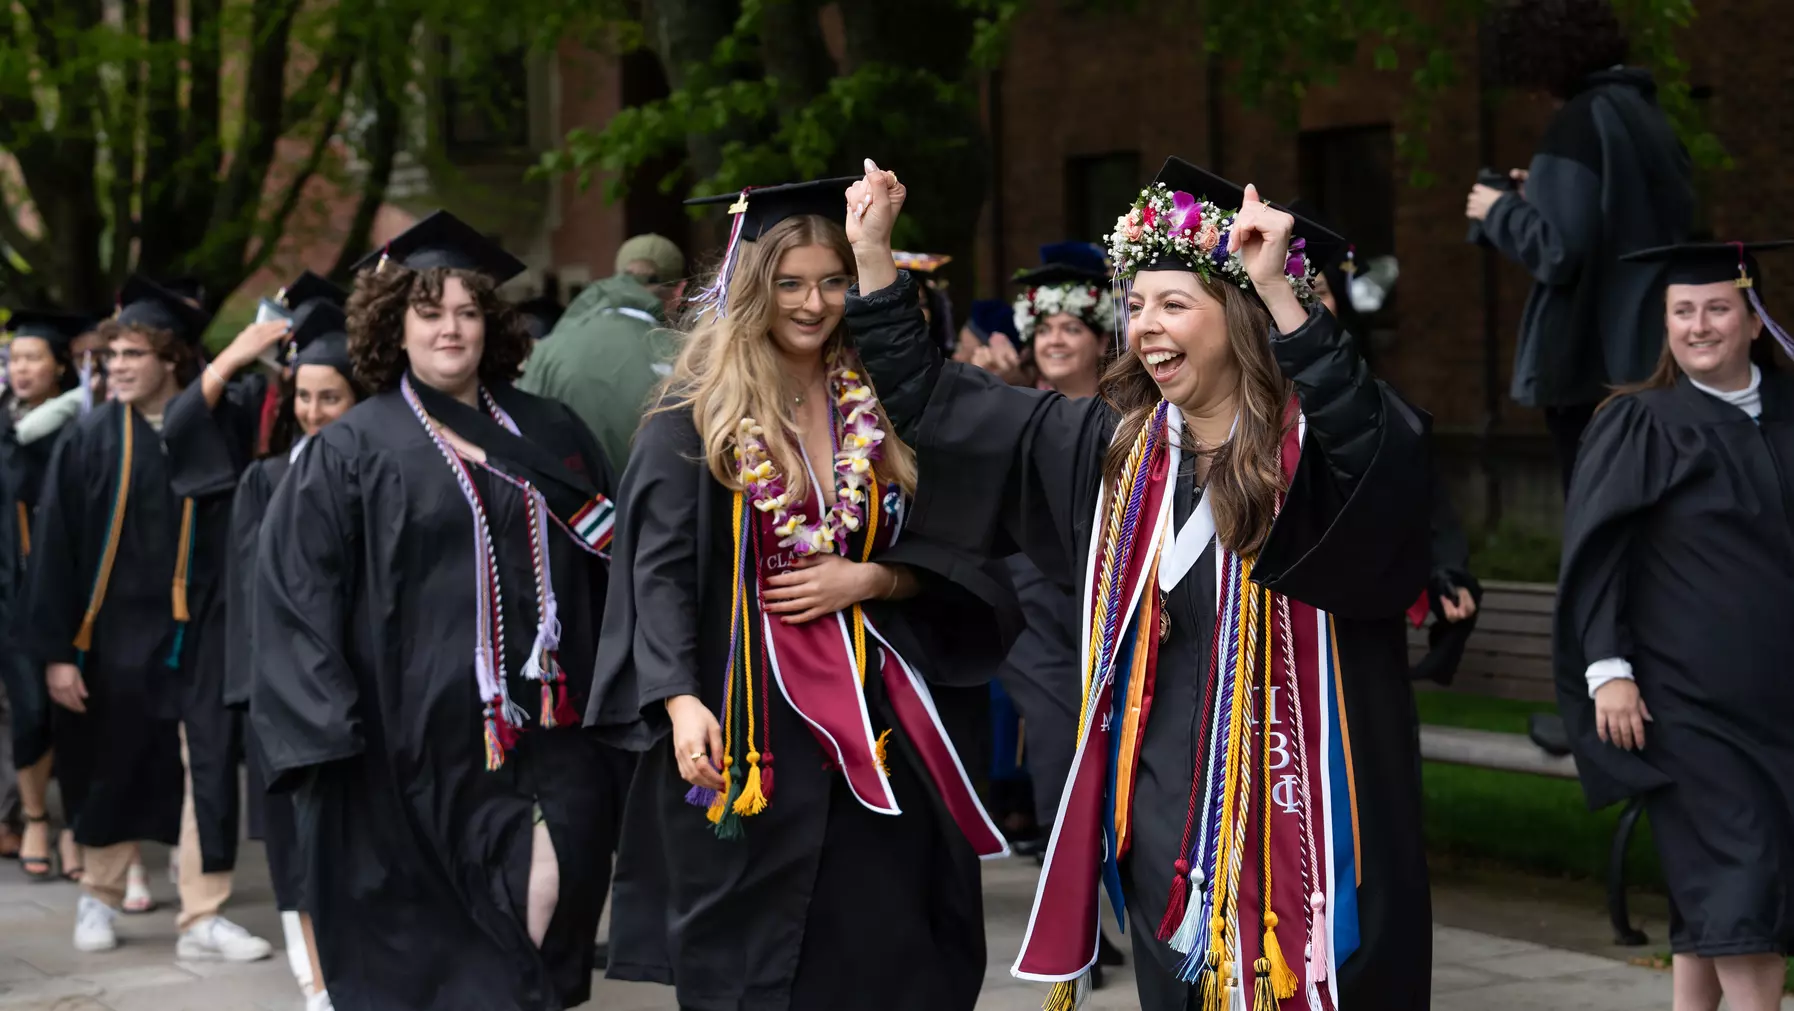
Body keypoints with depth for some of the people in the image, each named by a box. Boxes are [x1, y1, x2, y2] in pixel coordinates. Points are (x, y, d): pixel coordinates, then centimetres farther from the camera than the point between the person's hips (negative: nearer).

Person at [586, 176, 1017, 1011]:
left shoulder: (877, 412, 10)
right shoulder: (696, 420, -3)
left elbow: (932, 556, 13)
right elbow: (660, 573, -9)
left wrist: (870, 579, -8)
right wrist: (680, 701, -20)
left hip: (868, 713, 4)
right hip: (746, 716, -3)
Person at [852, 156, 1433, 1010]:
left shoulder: (1319, 451, -9)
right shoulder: (1115, 447, 9)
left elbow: (1378, 446, -34)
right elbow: (931, 403, 17)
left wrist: (1280, 291, -39)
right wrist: (871, 252, 13)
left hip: (1296, 829, -5)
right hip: (1163, 829, 6)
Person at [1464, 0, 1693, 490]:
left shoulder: (1578, 123, -16)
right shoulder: (1643, 111, 10)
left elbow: (1559, 250, -23)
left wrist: (1499, 210, -6)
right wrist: (1543, 194, 17)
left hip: (1592, 359, -9)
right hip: (1648, 352, 9)